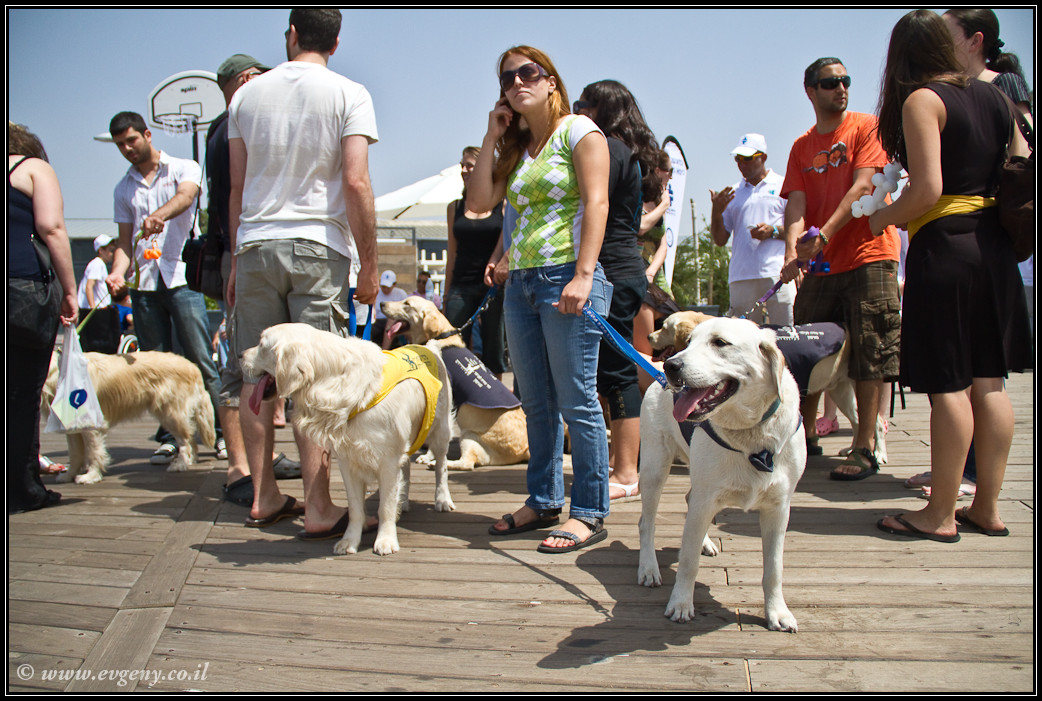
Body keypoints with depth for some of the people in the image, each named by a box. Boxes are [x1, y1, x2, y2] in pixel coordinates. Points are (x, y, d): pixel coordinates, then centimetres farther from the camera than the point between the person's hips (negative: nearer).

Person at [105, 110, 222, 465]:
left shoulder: (184, 169, 6)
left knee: (200, 360, -7)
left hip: (181, 277, -4)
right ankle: (170, 437, 11)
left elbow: (185, 196, -17)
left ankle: (222, 429, 1)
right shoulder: (123, 188, 19)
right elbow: (125, 242, 17)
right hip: (142, 283, 5)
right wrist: (117, 274, -4)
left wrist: (159, 215, -39)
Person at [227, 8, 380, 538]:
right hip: (318, 245, -3)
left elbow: (236, 188, 13)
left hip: (255, 244, 4)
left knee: (258, 376, 9)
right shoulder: (348, 94, 1)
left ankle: (263, 497, 17)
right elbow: (355, 182, -8)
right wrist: (369, 265, -4)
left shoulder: (247, 94, 13)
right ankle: (318, 508, 0)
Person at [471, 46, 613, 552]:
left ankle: (589, 512, 3)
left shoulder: (579, 131, 1)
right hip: (520, 283, 7)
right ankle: (543, 500, 22)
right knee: (537, 404, 11)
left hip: (566, 278, -7)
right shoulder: (514, 147, 21)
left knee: (577, 402, -5)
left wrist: (583, 275, -21)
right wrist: (492, 137, 10)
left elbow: (596, 203, -10)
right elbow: (478, 202, 9)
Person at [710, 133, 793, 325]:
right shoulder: (731, 193, 20)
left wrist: (773, 231, -11)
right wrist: (716, 211, 0)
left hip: (777, 274, -3)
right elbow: (720, 240, 17)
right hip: (740, 277, 3)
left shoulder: (783, 185, 11)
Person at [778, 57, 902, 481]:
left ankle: (865, 449, -1)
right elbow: (796, 202, 1)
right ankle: (806, 436, 22)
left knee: (868, 355, -4)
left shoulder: (867, 127, 2)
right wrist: (793, 250, -17)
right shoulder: (802, 147, 14)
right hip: (820, 265, 5)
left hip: (868, 256, -5)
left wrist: (825, 234, -23)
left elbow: (863, 186, -11)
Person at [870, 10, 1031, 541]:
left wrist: (884, 217, -1)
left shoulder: (922, 100, -8)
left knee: (948, 384, -4)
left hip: (943, 245, -7)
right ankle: (988, 507, 18)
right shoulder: (993, 96, 13)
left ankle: (940, 515, 4)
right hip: (994, 246, 7)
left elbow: (928, 189, -17)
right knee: (989, 381, 10)